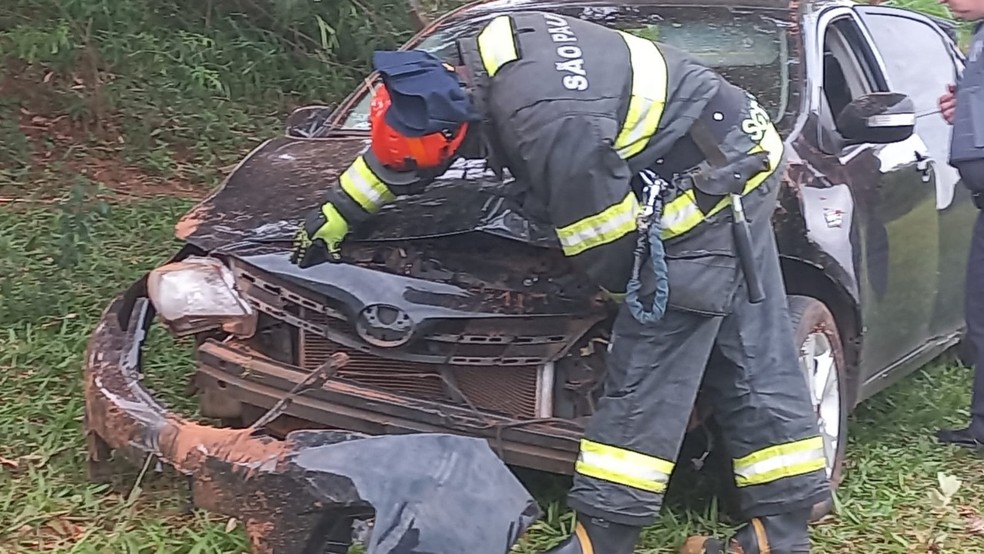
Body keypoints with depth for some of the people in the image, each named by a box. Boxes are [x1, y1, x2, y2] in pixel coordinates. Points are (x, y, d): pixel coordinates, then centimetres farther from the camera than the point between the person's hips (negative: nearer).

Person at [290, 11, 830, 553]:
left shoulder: (552, 127, -31)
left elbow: (607, 247, -21)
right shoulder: (487, 59, 0)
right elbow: (405, 130, 16)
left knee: (646, 372, -7)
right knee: (751, 363, 10)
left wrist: (628, 292, 3)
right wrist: (335, 213, 25)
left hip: (713, 187, -10)